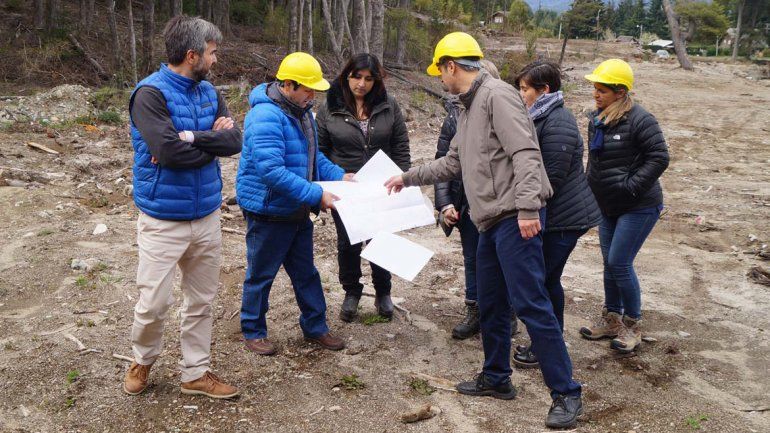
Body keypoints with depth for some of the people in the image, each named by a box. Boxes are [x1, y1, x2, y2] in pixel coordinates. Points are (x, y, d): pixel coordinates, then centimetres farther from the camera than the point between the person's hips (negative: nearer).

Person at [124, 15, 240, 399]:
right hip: (163, 220, -6)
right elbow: (170, 151, -25)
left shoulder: (208, 91, 6)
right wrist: (211, 141, -11)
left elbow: (234, 140, -6)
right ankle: (142, 360, 30)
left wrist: (190, 138, -20)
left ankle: (196, 373, 28)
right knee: (154, 302, 1)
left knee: (201, 301, 14)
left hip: (207, 215, 6)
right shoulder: (151, 93, -15)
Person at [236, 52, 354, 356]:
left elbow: (313, 156, 18)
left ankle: (316, 328, 31)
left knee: (306, 273, 17)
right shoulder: (266, 116, -25)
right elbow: (272, 171, -32)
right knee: (261, 275, 8)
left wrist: (340, 176, 3)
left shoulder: (301, 111, 7)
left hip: (297, 212, 9)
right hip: (269, 213, -9)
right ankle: (253, 332, 26)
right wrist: (316, 195, -32)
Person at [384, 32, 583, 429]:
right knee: (490, 304, 16)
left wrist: (527, 207, -27)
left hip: (515, 218, -10)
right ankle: (496, 378, 30)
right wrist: (407, 177, 34)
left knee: (530, 303, -10)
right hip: (492, 222, 10)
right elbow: (452, 164, 30)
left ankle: (566, 393, -1)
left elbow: (525, 153, -20)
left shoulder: (497, 95, -10)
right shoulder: (468, 109, 20)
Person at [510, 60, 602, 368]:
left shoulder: (557, 123, -19)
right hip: (557, 215, 10)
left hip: (564, 218, -10)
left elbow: (552, 177, -22)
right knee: (548, 279, 16)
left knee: (541, 280, -2)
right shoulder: (541, 118, 13)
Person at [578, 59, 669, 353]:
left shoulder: (639, 120, -18)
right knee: (609, 263, 13)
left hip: (639, 208, -8)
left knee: (619, 264, -7)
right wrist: (592, 186, 12)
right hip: (608, 207, 8)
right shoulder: (597, 120, 6)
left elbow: (659, 158, -19)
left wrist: (630, 185, -20)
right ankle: (611, 320, 29)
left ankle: (633, 325, 12)